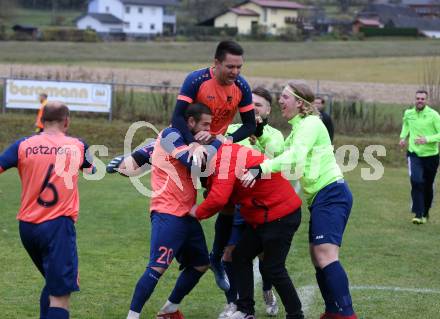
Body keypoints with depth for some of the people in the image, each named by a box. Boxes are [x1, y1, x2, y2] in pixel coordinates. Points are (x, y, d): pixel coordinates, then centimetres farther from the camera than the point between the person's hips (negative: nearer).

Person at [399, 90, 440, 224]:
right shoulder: (408, 113, 0)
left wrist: (427, 139, -29)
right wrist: (403, 137, 6)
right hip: (414, 153, 1)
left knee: (428, 186, 13)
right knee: (416, 181, -20)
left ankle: (425, 213, 37)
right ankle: (418, 214, -17)